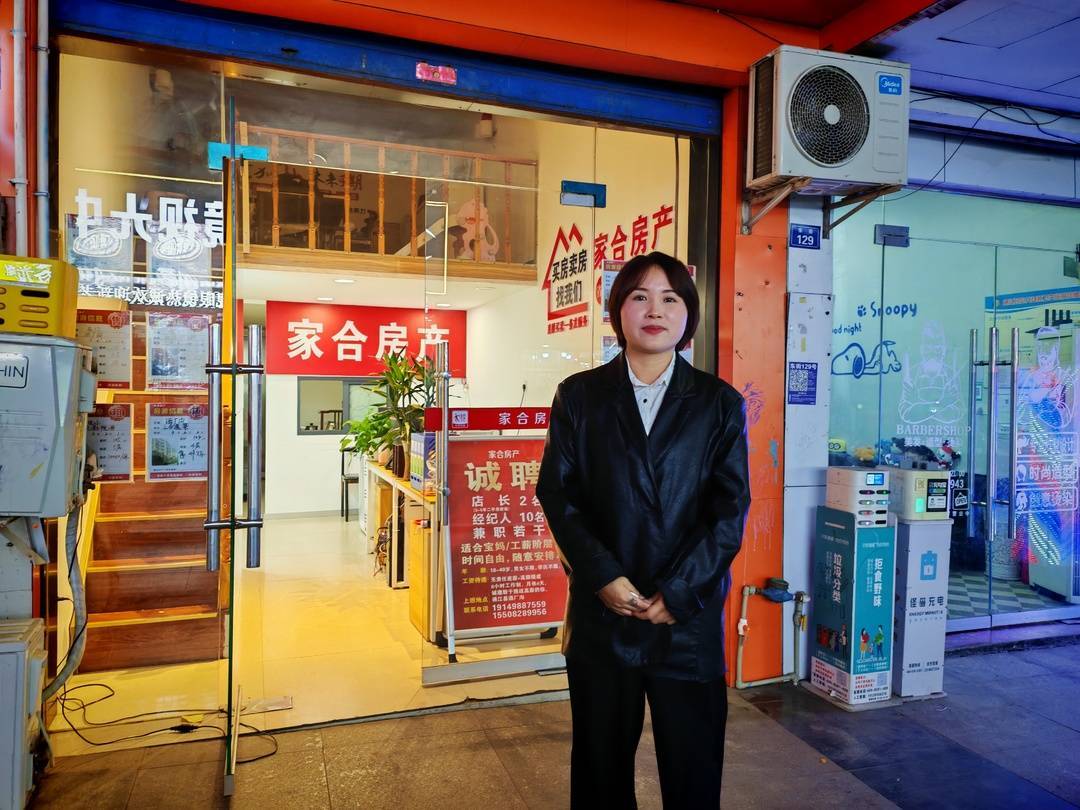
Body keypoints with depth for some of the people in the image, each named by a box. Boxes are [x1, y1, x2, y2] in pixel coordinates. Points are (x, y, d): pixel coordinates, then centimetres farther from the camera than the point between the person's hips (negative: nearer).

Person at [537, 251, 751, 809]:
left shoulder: (720, 403, 3)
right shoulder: (579, 395, 3)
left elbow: (731, 508, -3)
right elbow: (556, 493, -2)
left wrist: (678, 593, -11)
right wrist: (603, 577, -12)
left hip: (689, 613, 0)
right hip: (601, 611, 1)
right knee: (601, 763, 15)